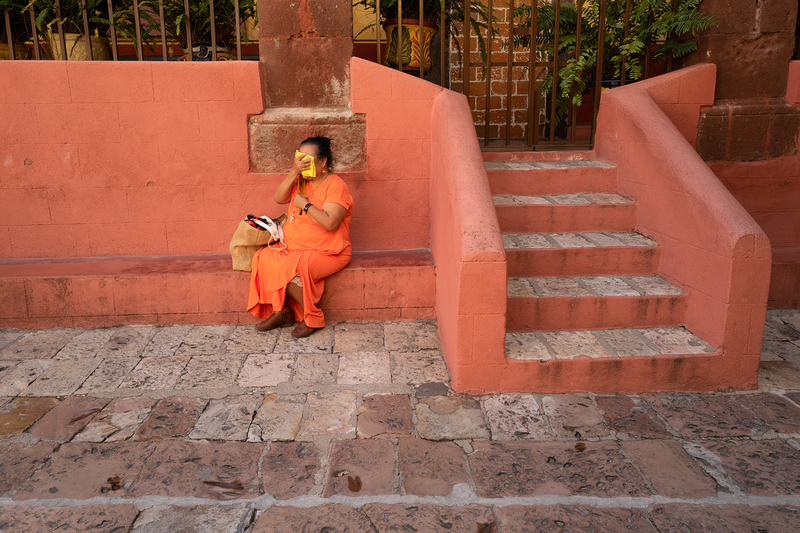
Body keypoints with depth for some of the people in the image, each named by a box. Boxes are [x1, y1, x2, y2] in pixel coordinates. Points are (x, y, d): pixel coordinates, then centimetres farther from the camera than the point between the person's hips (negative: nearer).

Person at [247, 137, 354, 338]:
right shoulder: (300, 180, 11)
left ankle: (312, 318, -9)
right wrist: (294, 172, -13)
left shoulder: (335, 185, -13)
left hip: (326, 252, -8)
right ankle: (281, 312, -3)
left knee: (291, 269, -29)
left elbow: (330, 223, -25)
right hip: (293, 246, 8)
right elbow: (279, 198, -3)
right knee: (263, 257, -13)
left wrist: (304, 204, -17)